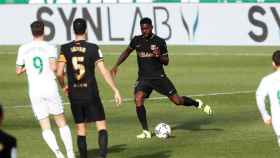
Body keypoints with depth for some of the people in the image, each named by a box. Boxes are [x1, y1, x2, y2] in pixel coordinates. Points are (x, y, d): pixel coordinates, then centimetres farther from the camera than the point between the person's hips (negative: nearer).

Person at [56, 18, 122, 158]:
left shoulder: (65, 49, -1)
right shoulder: (93, 48, -6)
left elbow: (59, 73, -6)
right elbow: (103, 71, -10)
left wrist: (64, 87, 14)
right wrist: (115, 90, -5)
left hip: (74, 95, 2)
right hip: (91, 94, -2)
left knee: (80, 129, 13)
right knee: (101, 126, 3)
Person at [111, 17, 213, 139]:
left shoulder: (160, 42, -3)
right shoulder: (136, 40, 3)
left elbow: (166, 61, 3)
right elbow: (127, 52, 21)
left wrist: (159, 56, -19)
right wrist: (116, 65, 11)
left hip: (159, 77, -2)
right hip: (143, 78, 2)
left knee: (177, 100, -5)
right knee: (138, 99, -23)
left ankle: (198, 104, 27)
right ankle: (146, 131, -15)